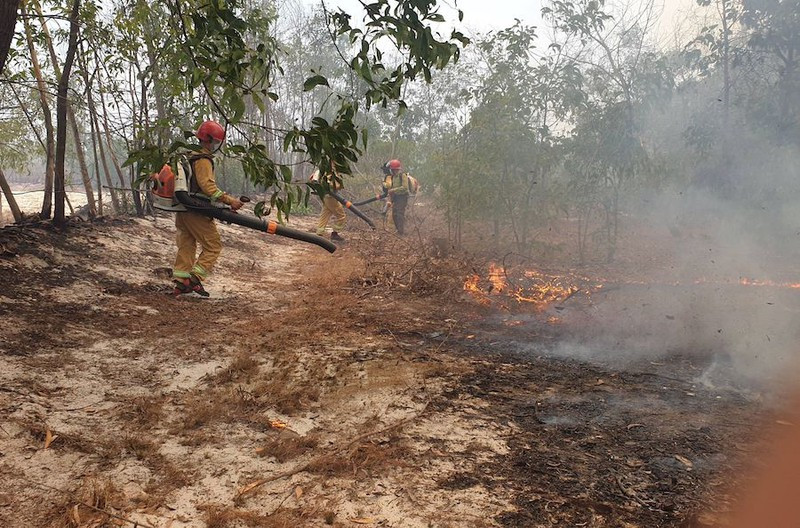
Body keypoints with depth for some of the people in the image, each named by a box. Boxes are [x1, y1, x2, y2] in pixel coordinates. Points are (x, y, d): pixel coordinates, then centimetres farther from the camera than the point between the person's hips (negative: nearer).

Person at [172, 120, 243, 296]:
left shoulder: (189, 155, 16)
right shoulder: (203, 160, -15)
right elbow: (207, 186, -27)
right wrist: (230, 200, -29)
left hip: (182, 210, 10)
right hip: (196, 212, -10)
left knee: (186, 246, 14)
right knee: (213, 246, -2)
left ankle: (181, 283, 16)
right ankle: (194, 279, -8)